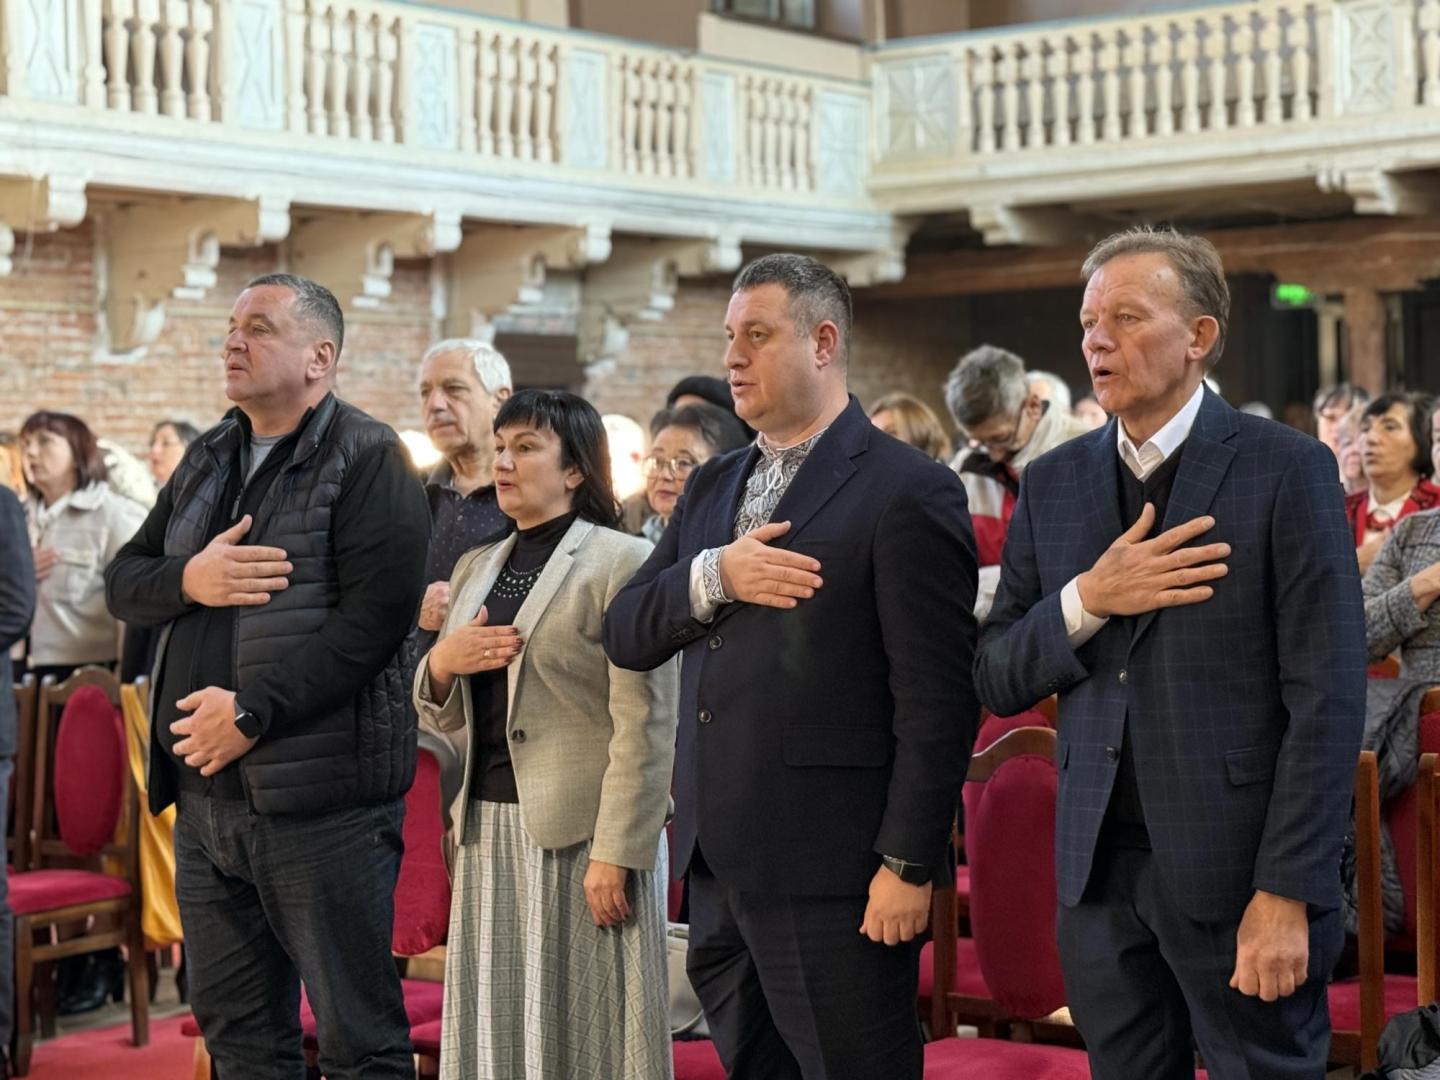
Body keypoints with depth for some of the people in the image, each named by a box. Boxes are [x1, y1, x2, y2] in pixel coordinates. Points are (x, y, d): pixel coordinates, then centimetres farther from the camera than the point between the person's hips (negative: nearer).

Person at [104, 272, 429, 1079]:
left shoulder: (367, 458, -8)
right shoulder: (208, 460, 16)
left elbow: (376, 614, -18)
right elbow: (124, 582, 16)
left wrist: (252, 713, -19)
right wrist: (188, 580, -7)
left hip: (320, 794, -7)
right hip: (206, 788, 8)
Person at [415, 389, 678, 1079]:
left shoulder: (621, 563, -6)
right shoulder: (477, 568, 15)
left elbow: (645, 726, -12)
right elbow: (443, 720, 19)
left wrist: (616, 854, -17)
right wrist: (441, 663, -3)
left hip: (580, 832, -6)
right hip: (490, 831, 6)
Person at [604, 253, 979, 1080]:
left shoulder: (906, 491, -8)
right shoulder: (712, 488, 16)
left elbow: (936, 700, -13)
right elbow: (625, 634, 9)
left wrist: (909, 864, -16)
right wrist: (713, 577, -10)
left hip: (834, 874, -7)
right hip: (720, 865, 7)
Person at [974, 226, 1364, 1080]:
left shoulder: (1286, 469, -6)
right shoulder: (1054, 483, 9)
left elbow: (1326, 699, -10)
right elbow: (998, 682, 8)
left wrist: (1288, 892, -15)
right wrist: (1087, 600, -11)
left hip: (1234, 870, -4)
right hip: (1100, 866, 5)